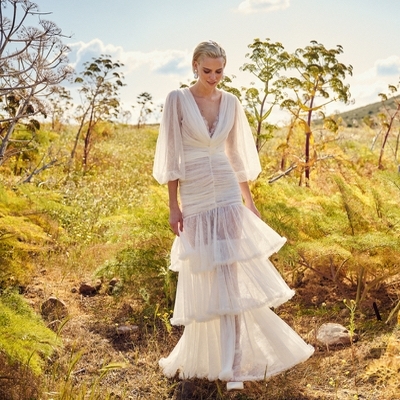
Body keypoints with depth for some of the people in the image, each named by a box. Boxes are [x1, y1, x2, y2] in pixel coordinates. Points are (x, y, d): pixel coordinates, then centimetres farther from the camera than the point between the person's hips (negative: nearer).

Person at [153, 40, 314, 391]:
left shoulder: (231, 103, 7)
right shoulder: (178, 100, -4)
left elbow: (237, 155, 13)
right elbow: (171, 156, -5)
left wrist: (249, 201, 13)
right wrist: (173, 206, -8)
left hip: (228, 196, 2)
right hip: (195, 198, -2)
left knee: (231, 276, -2)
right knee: (203, 280, 7)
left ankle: (232, 362, 4)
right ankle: (205, 357, 28)